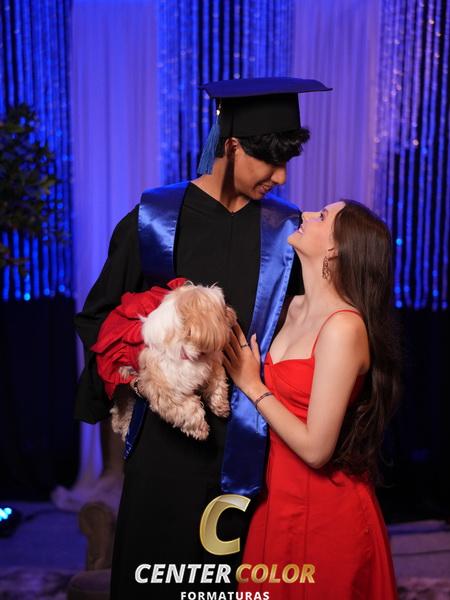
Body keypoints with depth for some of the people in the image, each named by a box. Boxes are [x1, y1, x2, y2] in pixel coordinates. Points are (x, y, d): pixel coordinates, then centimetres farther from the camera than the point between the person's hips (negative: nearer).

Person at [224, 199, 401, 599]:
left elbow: (315, 448, -24)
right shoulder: (297, 307, 2)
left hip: (323, 508, -8)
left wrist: (252, 386, -16)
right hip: (282, 493, 8)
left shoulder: (344, 327, -24)